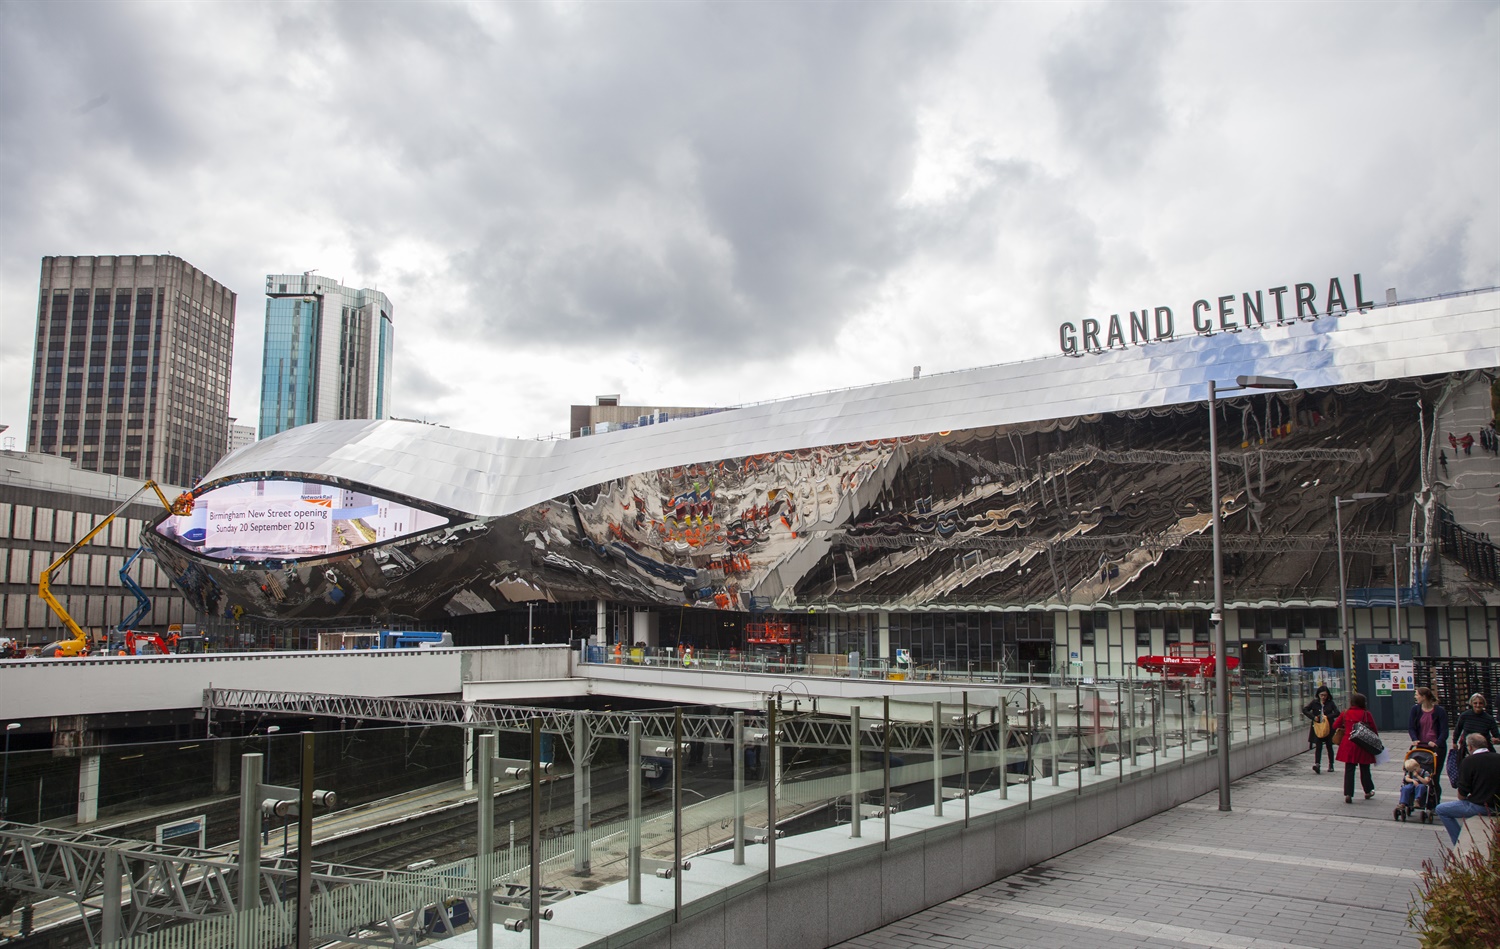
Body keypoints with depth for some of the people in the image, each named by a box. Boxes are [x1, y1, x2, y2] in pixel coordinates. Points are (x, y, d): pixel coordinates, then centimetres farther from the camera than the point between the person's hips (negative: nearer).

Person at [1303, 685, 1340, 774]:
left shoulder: (1330, 703, 2)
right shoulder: (1314, 703, 3)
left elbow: (1337, 712, -6)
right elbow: (1304, 710, -1)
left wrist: (1327, 716, -18)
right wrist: (1313, 717, -12)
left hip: (1328, 727, 1)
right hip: (1317, 727, -1)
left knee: (1329, 746, 11)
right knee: (1318, 746, -8)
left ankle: (1331, 766, 23)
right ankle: (1317, 764, -17)